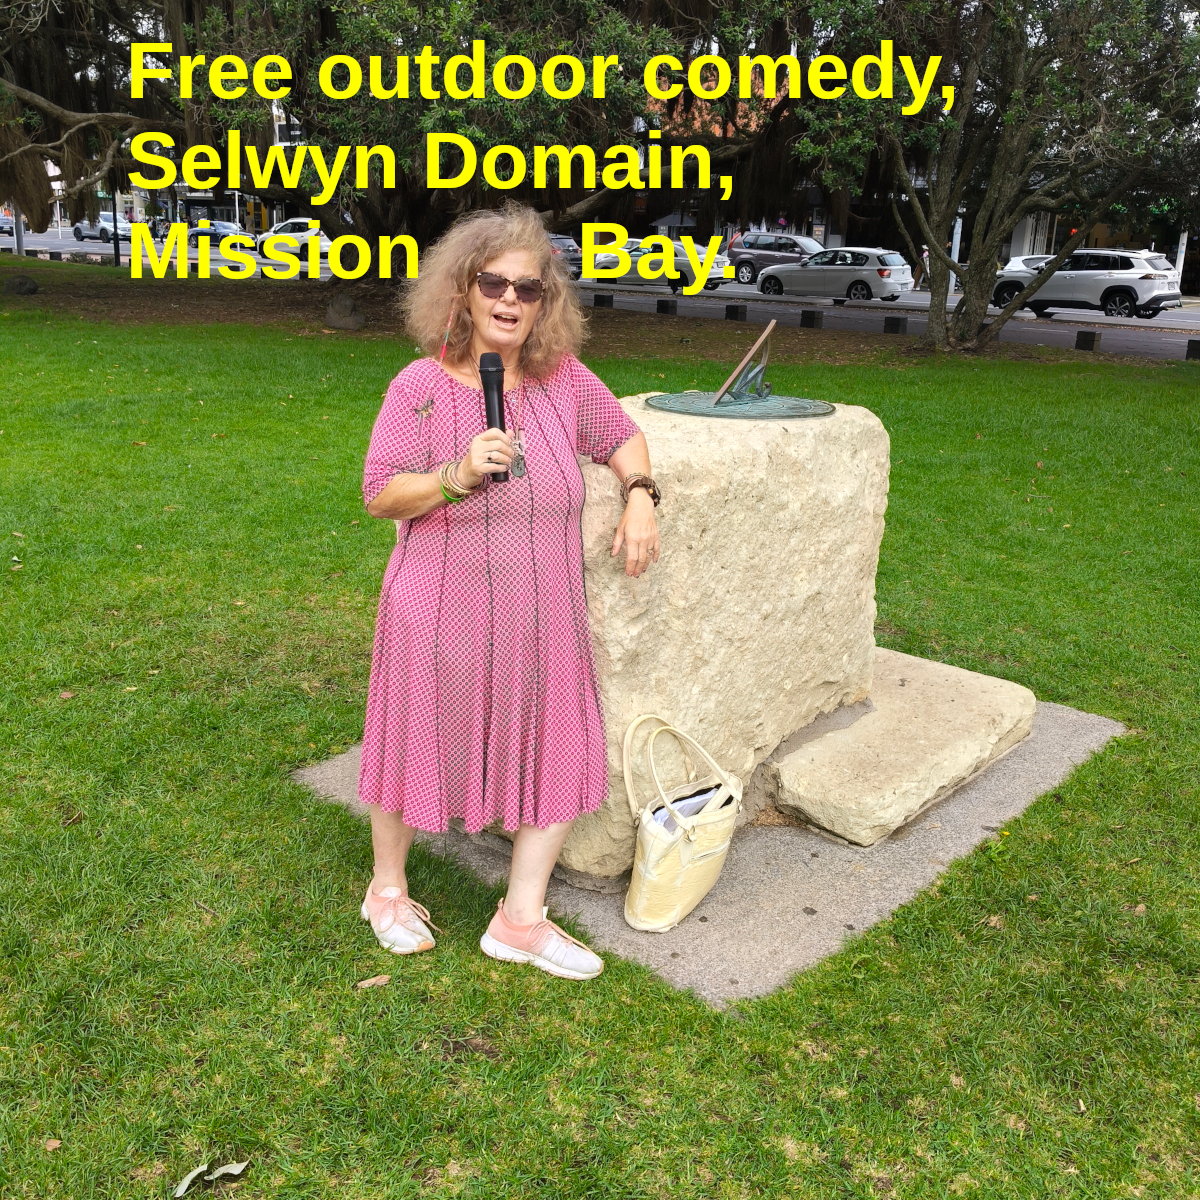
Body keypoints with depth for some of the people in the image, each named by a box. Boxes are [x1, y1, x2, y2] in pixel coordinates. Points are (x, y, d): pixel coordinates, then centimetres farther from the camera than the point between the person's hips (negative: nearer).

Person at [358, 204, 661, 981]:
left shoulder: (564, 379, -1)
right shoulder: (420, 387, -10)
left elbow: (622, 435, 15)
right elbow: (379, 495, -7)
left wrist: (640, 498, -3)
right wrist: (455, 477, -23)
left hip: (542, 617, 4)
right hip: (444, 616, -3)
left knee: (561, 758, 7)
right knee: (422, 746, 13)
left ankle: (521, 921, 26)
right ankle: (388, 890, 40)